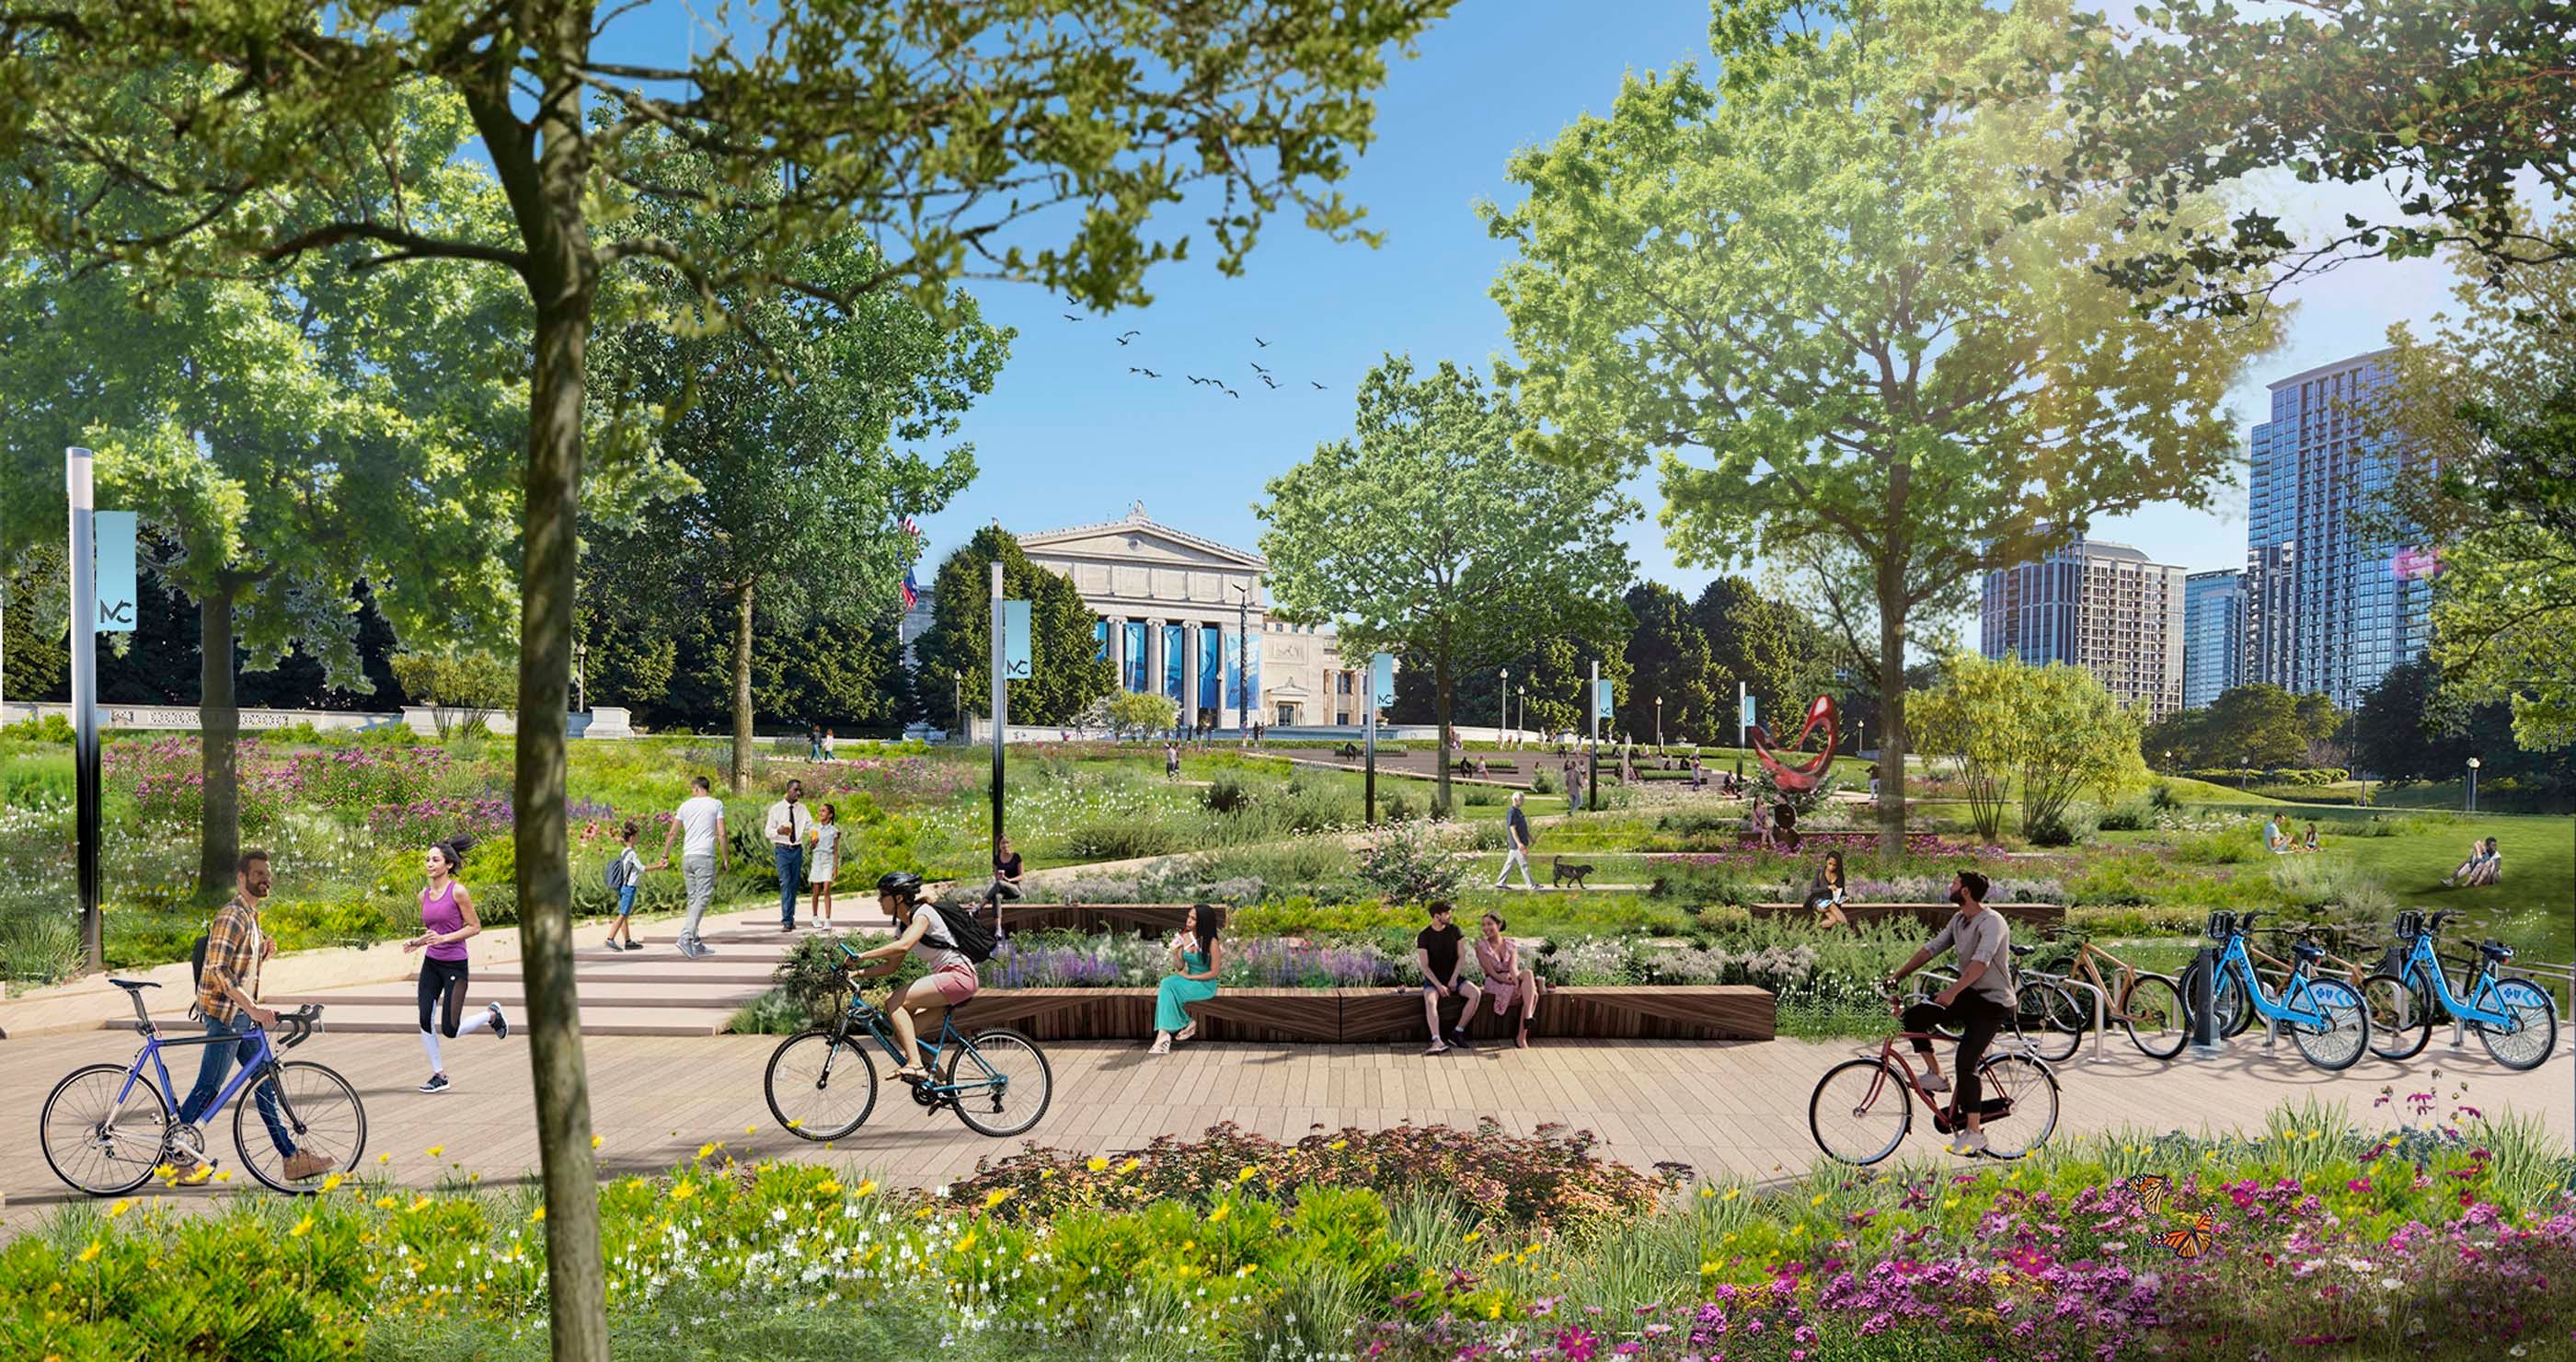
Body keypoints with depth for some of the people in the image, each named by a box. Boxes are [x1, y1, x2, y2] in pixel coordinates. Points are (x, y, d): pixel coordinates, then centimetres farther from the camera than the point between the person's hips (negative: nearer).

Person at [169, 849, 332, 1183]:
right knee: (209, 1087, -2)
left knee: (265, 1084, 8)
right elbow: (220, 971, -23)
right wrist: (253, 1008, -28)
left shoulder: (251, 916, 16)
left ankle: (292, 1158, 9)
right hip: (225, 1014, -10)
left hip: (243, 1017, 10)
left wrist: (266, 951, 1)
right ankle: (177, 1152, 12)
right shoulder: (232, 915, -15)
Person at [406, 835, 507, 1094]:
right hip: (430, 964, 6)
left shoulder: (458, 892, -12)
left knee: (450, 1030, -6)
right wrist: (416, 942, -2)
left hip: (454, 966, -6)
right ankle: (439, 1075, 15)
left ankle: (491, 1014, 22)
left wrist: (444, 938, -20)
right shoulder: (424, 895, 6)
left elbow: (475, 927, -9)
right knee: (425, 1021, 0)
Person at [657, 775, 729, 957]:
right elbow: (721, 834, -5)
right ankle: (686, 937, -21)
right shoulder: (716, 804, 2)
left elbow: (672, 834, 12)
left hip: (687, 857, 5)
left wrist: (665, 856, 20)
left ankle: (696, 944, 11)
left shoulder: (686, 805, 12)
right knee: (703, 897, -7)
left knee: (693, 898, 10)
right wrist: (726, 859, 1)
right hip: (705, 857, -5)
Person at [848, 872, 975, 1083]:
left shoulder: (922, 913, -13)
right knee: (902, 1036, 2)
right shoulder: (902, 925, 14)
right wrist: (857, 973, 4)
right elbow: (891, 966, 16)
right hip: (946, 979, 9)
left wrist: (861, 956, -29)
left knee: (894, 1001, -19)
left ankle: (916, 1065, -22)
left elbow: (902, 946, -30)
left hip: (959, 975, -9)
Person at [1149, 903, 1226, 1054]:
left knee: (1170, 987, -26)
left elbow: (1214, 972, -13)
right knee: (1167, 983, -25)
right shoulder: (1184, 937, 0)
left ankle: (1163, 1034, -17)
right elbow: (1179, 967, 2)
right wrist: (1174, 952, -17)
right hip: (1189, 980, 5)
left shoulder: (1211, 942, -16)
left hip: (1206, 984, -5)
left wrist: (1189, 976, -13)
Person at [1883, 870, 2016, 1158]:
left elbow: (1981, 961, -33)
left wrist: (1952, 992, -41)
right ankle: (1935, 1075, 6)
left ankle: (1974, 1132, -9)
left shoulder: (1992, 922, -20)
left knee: (1966, 1061, -18)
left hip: (1993, 1004, -8)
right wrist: (1899, 975, 2)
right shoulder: (1959, 920, 8)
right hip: (1968, 996, 8)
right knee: (1914, 1016, -6)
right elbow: (1932, 948, 9)